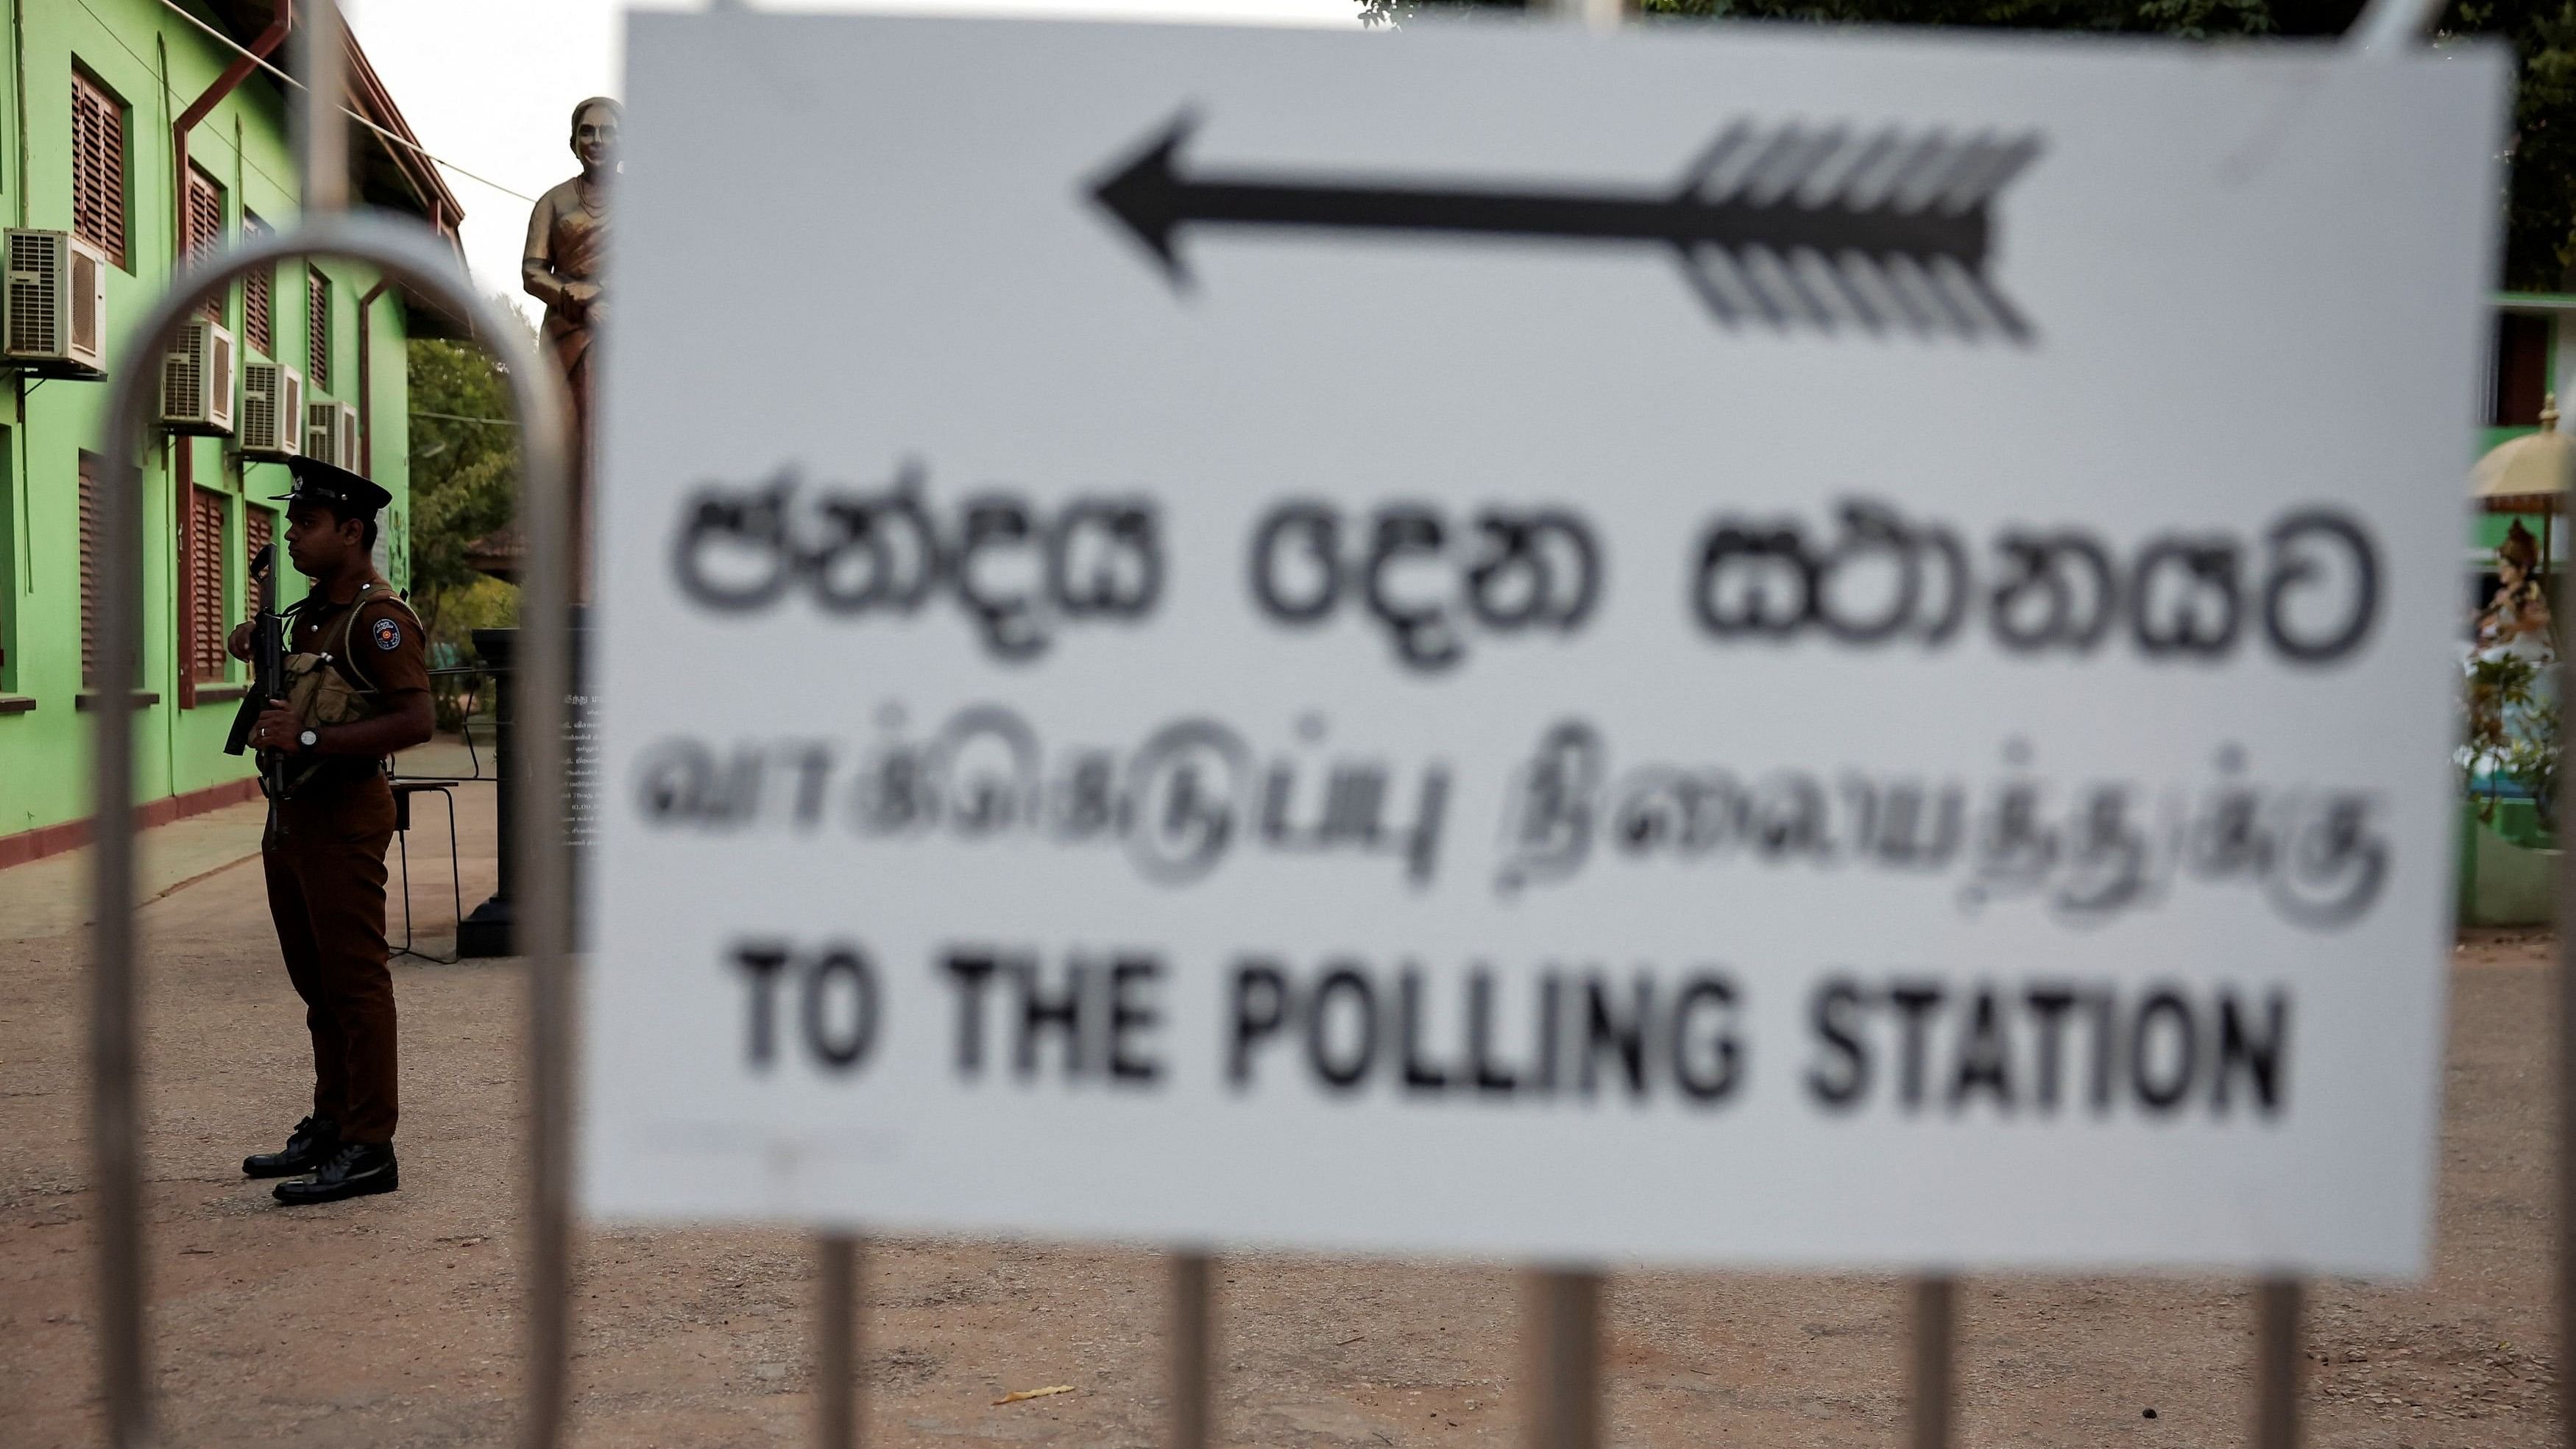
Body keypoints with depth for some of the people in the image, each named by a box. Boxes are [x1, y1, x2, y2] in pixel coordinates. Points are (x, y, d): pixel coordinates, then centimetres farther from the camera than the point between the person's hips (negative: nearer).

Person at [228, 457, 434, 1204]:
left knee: (355, 983, -7)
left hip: (344, 818, -10)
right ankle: (329, 1128, 26)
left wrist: (310, 738, -26)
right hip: (291, 816, 10)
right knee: (318, 986, 16)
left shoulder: (379, 618, -14)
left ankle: (369, 1149, -3)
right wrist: (260, 655, 11)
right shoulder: (311, 613, 16)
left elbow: (415, 721, -24)